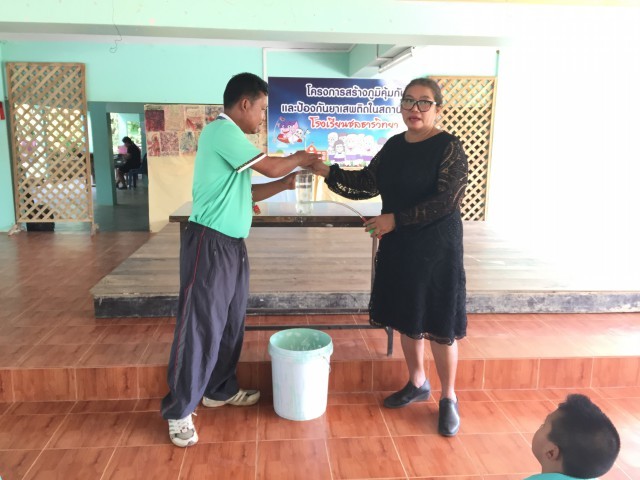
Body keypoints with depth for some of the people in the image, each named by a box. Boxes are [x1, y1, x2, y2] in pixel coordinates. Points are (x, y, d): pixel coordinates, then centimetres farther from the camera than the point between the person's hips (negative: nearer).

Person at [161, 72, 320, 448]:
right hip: (210, 244, -10)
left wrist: (283, 185, 12)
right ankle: (179, 411, 12)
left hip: (232, 245, 10)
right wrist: (299, 159, 4)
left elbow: (244, 194, 18)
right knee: (200, 327, -2)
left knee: (231, 323, 17)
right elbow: (270, 165, -15)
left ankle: (221, 389, 33)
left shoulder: (230, 136, 16)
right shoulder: (222, 130, -14)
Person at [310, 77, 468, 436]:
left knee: (439, 325, 2)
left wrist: (395, 219, -20)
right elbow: (367, 182, 10)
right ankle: (418, 384, 35)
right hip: (398, 247, 7)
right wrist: (327, 171, -1)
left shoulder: (449, 147, -12)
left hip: (436, 249, -6)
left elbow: (446, 201, -19)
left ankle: (449, 399, 21)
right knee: (407, 318, 15)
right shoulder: (394, 145, 9)